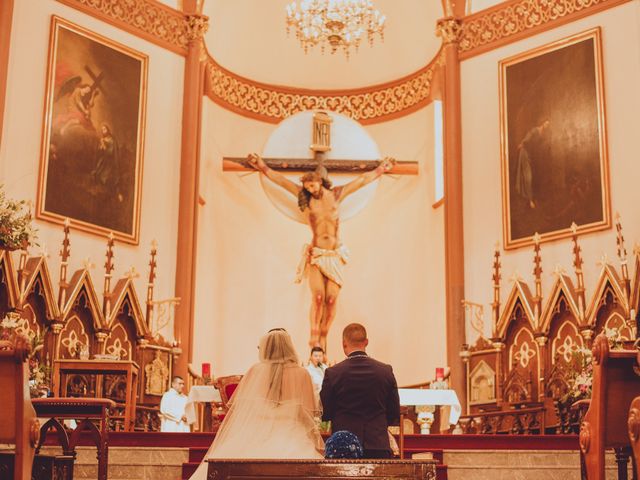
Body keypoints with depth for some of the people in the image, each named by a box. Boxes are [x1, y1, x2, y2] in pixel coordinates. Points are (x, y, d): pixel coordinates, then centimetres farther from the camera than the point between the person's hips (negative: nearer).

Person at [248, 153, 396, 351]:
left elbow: (362, 180, 17)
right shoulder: (305, 197, 4)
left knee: (332, 298, -7)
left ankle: (323, 338, 2)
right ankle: (314, 336, -7)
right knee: (318, 296, -17)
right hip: (316, 255, -2)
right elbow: (280, 179, 4)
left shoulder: (336, 194, 7)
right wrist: (262, 167, 1)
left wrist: (380, 169, 26)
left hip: (335, 255, 2)